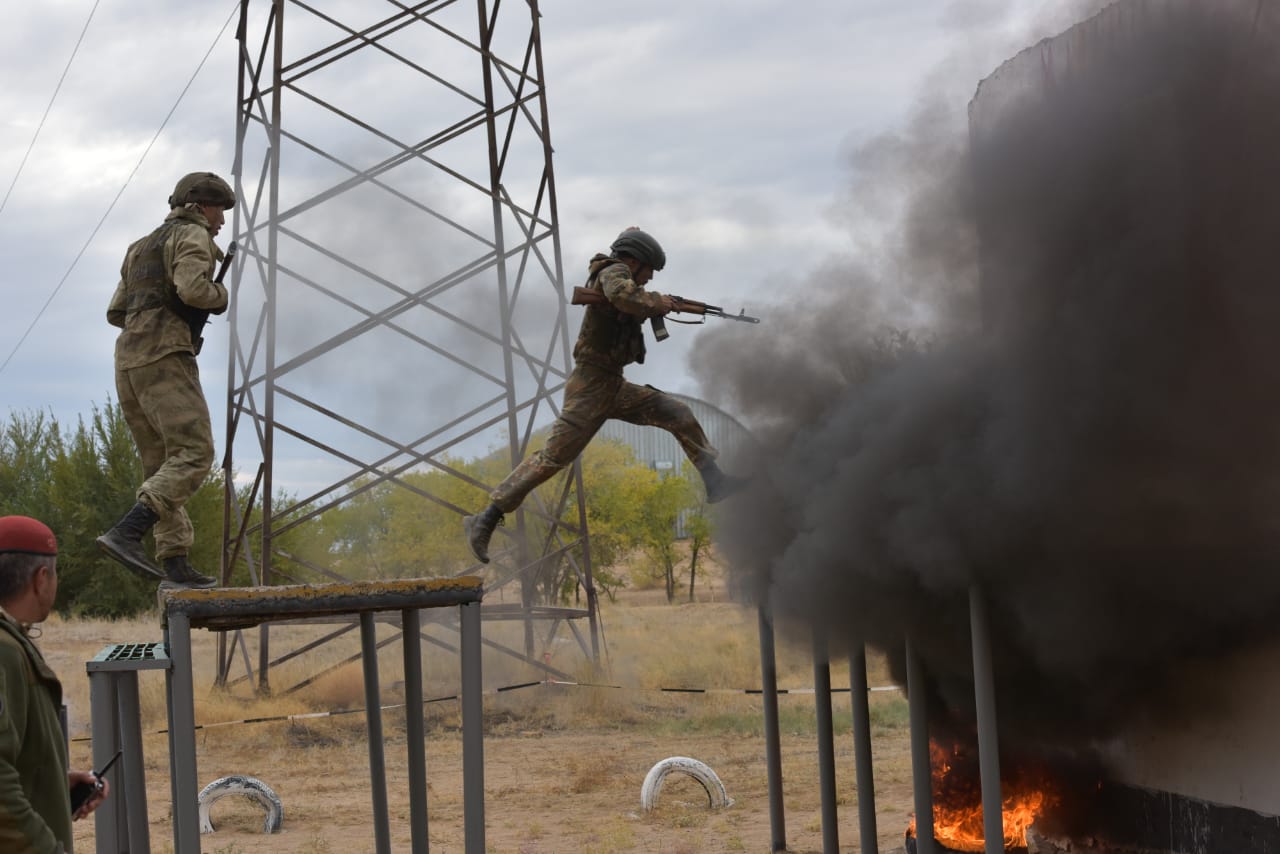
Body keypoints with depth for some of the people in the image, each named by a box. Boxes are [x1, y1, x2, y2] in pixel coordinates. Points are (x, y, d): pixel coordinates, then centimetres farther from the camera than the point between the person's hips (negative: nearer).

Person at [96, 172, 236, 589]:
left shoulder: (144, 247, 28)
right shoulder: (193, 235, 1)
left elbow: (116, 313, 27)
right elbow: (192, 288, -17)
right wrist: (220, 296, 4)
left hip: (129, 362, 9)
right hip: (164, 357, -9)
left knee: (162, 465, 9)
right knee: (194, 453, -18)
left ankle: (175, 562, 1)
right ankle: (126, 534, -33)